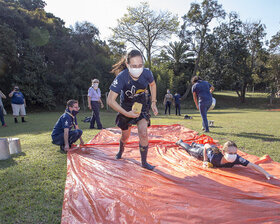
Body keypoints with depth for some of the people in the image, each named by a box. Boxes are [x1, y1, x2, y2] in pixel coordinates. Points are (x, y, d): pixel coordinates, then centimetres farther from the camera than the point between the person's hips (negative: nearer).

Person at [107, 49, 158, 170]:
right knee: (125, 136, 15)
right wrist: (126, 113, -31)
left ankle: (144, 162, 3)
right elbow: (110, 100, -28)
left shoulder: (147, 73, -23)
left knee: (143, 133, -16)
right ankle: (121, 150, 51)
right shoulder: (121, 77, -32)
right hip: (126, 107, -1)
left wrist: (153, 103, -1)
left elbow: (153, 84, 3)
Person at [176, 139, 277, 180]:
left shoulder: (236, 158, -43)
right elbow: (206, 145, -30)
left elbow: (252, 165, -47)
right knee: (190, 150, 31)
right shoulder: (214, 157, -48)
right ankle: (180, 142, 60)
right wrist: (205, 160, -26)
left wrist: (267, 174, -58)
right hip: (204, 152, -3)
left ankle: (194, 144, 73)